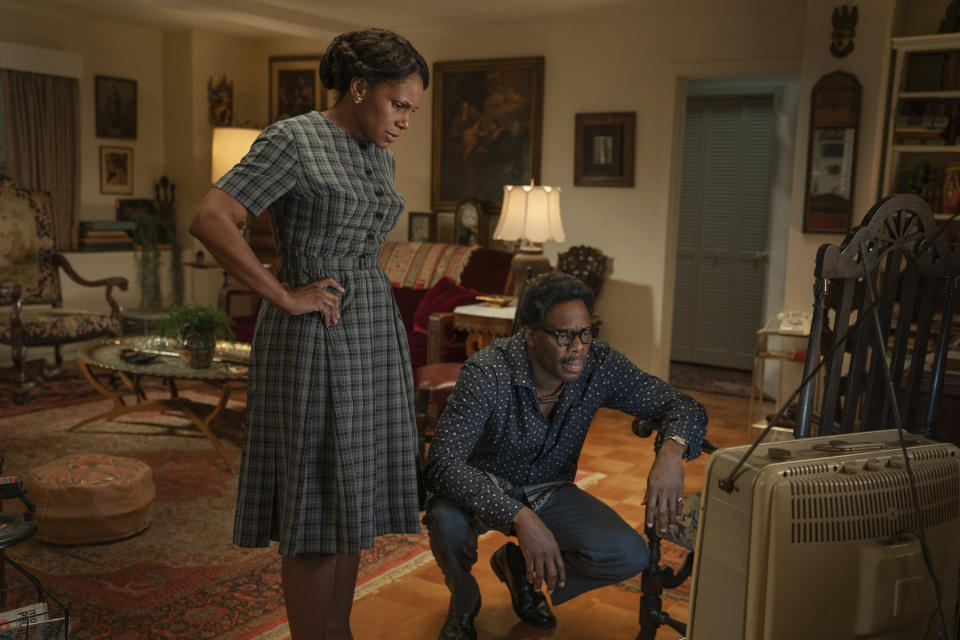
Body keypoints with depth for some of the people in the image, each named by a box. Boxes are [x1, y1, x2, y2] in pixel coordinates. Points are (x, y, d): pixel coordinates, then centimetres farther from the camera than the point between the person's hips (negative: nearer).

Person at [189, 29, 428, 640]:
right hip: (313, 339, -8)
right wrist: (284, 296, -17)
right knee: (316, 502, -1)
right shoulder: (292, 140, -10)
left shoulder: (379, 155, 13)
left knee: (354, 495, 13)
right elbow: (210, 220, -20)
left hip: (375, 333, 8)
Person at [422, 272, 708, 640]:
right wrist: (520, 517, -51)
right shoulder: (488, 373, -31)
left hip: (550, 491, 4)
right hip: (484, 488, -3)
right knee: (447, 518, -37)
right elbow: (441, 464, -39)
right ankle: (463, 604, 0)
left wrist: (672, 449, -37)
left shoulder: (599, 365, -19)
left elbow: (684, 407, -13)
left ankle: (520, 567, 11)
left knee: (630, 556, -18)